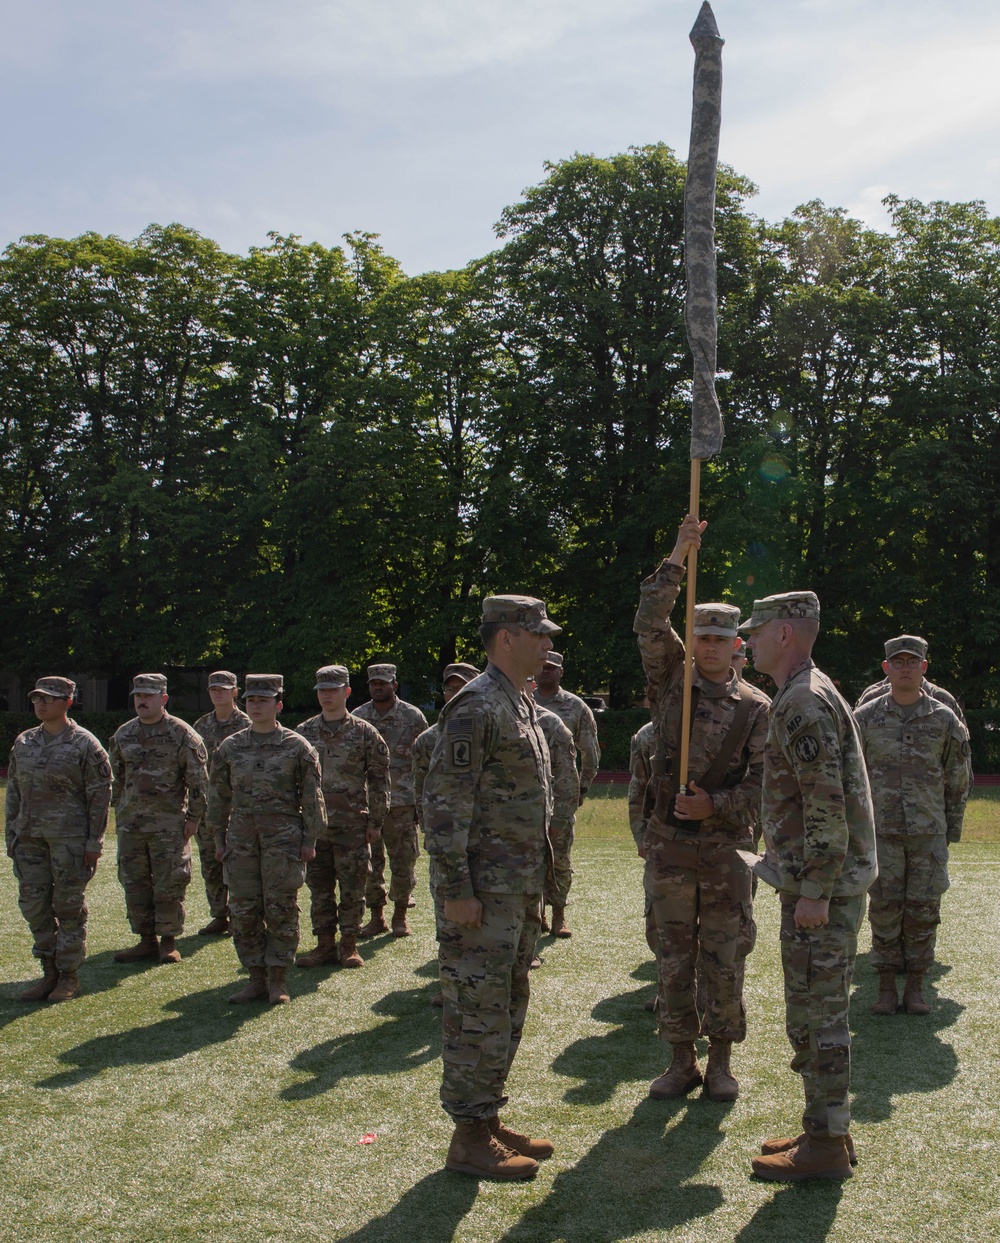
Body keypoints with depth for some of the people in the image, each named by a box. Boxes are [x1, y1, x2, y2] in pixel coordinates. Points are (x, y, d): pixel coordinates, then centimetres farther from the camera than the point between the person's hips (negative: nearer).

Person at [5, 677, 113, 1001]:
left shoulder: (85, 744, -5)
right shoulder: (23, 742, 11)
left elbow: (100, 795, -6)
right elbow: (13, 792, 16)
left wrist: (94, 842, -10)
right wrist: (11, 835, 11)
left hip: (69, 837, -5)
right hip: (29, 837, 6)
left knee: (69, 907, 2)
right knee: (33, 904, 7)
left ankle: (69, 976, 12)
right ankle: (49, 972, 20)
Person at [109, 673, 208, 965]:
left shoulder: (182, 734, -5)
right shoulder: (123, 735, 9)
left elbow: (197, 779, -5)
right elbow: (116, 777, 18)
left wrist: (193, 817, -7)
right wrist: (119, 812, 14)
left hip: (169, 823, -5)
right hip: (130, 822, 5)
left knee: (168, 885, -1)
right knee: (134, 884, 8)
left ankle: (169, 942, 10)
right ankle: (146, 940, 18)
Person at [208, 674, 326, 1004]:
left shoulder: (298, 747, -1)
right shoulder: (230, 747, 7)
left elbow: (312, 796, 1)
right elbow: (218, 795, 13)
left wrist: (309, 840, -3)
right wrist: (219, 838, 9)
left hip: (284, 839, -3)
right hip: (241, 839, 3)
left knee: (281, 910, 1)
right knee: (243, 911, 4)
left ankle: (278, 979, 12)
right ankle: (256, 977, 16)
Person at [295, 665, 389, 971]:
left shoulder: (364, 733, -1)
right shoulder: (303, 733, 7)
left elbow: (379, 779, 1)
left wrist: (375, 822, -2)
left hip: (352, 824, -3)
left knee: (352, 888, 3)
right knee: (319, 888, 8)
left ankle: (350, 946, 13)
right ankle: (325, 945, 17)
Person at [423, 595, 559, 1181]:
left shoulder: (523, 705, 15)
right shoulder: (476, 707, -15)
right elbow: (443, 802, -19)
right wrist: (456, 890, -22)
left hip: (521, 889, 10)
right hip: (486, 889, -10)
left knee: (508, 1009, 15)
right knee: (478, 1013, -2)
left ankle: (490, 1119, 26)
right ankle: (470, 1137, 7)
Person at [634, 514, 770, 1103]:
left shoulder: (756, 706, 2)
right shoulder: (672, 685, 5)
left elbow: (764, 779, -2)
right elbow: (650, 624, -7)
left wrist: (717, 805, -16)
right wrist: (678, 558, -13)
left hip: (725, 850, -1)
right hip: (668, 847, 1)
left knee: (725, 961, 5)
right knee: (673, 961, 8)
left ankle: (721, 1061, 20)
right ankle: (682, 1061, 19)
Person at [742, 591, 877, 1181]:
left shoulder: (804, 702, -17)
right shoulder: (809, 695, 16)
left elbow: (826, 803, -23)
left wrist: (816, 890, -22)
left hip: (823, 887, -10)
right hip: (819, 882, 10)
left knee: (817, 1014, -3)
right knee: (818, 1011, 16)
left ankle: (825, 1147, 5)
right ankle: (827, 1128, 25)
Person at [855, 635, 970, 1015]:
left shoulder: (945, 720, 3)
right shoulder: (865, 718, 2)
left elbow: (958, 780, 9)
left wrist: (952, 830, 8)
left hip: (929, 833, 1)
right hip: (881, 831, 0)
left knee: (923, 910, 3)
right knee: (884, 909, 1)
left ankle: (915, 989, 14)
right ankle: (886, 989, 11)